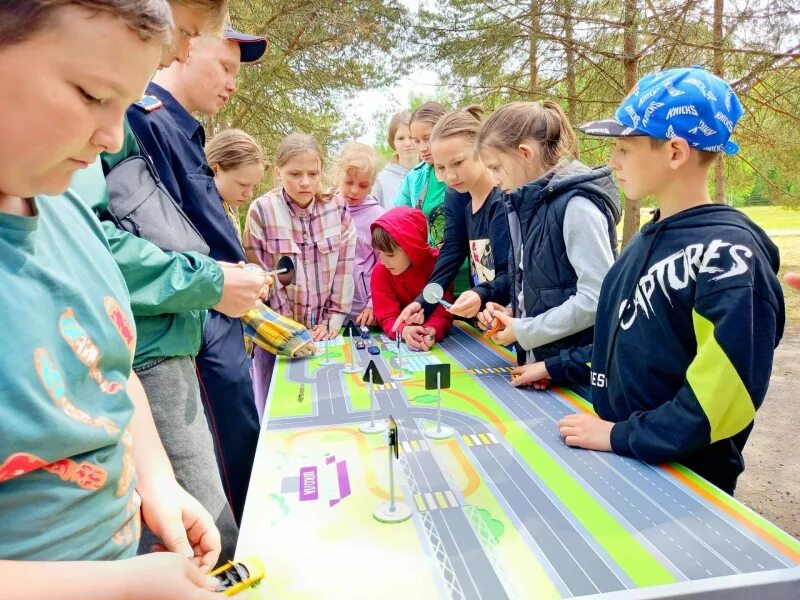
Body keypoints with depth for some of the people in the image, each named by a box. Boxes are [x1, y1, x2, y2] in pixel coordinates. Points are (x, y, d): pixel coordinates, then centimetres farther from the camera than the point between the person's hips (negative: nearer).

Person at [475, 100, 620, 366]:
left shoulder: (576, 204, -19)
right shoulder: (531, 204, 7)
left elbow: (597, 297, -25)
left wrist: (523, 331, -18)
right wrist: (514, 315, -2)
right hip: (538, 360, 8)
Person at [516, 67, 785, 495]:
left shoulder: (726, 253, -22)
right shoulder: (651, 238, 4)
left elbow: (727, 392, -27)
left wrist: (623, 437, -23)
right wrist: (560, 368, 9)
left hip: (681, 480, -7)